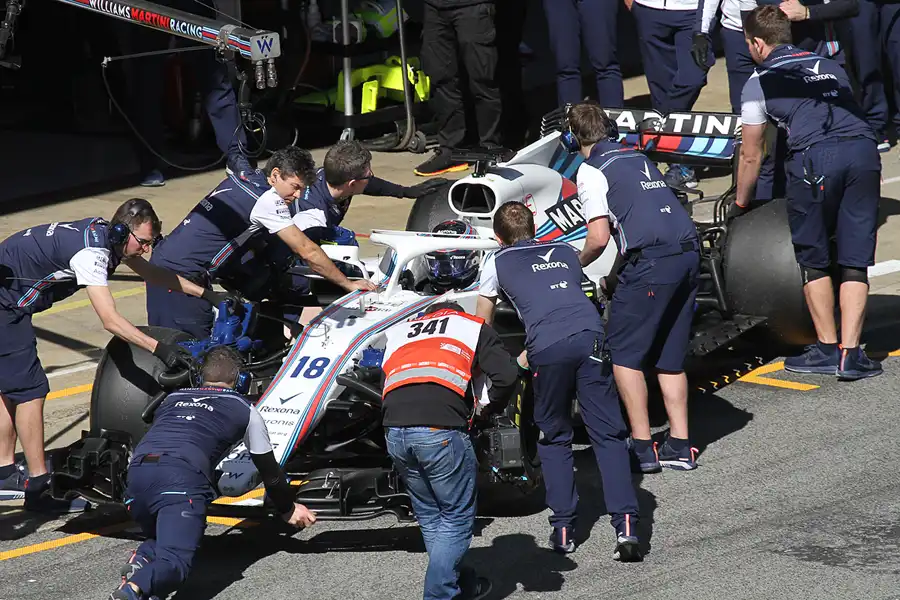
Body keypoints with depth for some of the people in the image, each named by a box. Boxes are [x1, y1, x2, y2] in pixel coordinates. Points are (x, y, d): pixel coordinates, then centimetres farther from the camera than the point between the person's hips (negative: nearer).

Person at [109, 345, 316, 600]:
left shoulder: (173, 398, 35)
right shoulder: (244, 409, 25)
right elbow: (269, 469, 31)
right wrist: (288, 509, 48)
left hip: (137, 471, 5)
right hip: (183, 477, -5)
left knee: (161, 541, 26)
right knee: (175, 561, -13)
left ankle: (142, 560, -9)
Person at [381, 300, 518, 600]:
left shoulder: (397, 332, 34)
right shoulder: (473, 327, 22)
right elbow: (506, 376, 6)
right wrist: (493, 408, 23)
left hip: (394, 431, 5)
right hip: (441, 428, -5)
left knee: (430, 517, 21)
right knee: (457, 518, 7)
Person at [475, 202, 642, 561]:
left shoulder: (497, 262, 24)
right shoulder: (566, 252, 33)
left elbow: (481, 327, 31)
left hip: (547, 346, -2)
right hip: (591, 335, 2)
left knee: (554, 438, 16)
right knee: (608, 433, 4)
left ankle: (563, 528, 9)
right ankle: (625, 524, -10)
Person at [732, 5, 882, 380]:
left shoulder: (759, 82, 17)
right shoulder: (830, 67, 30)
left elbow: (751, 156, 22)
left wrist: (740, 204, 38)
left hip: (814, 158, -4)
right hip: (864, 150, 4)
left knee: (813, 261, 13)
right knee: (855, 263, 8)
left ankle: (827, 349, 15)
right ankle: (851, 353, 2)